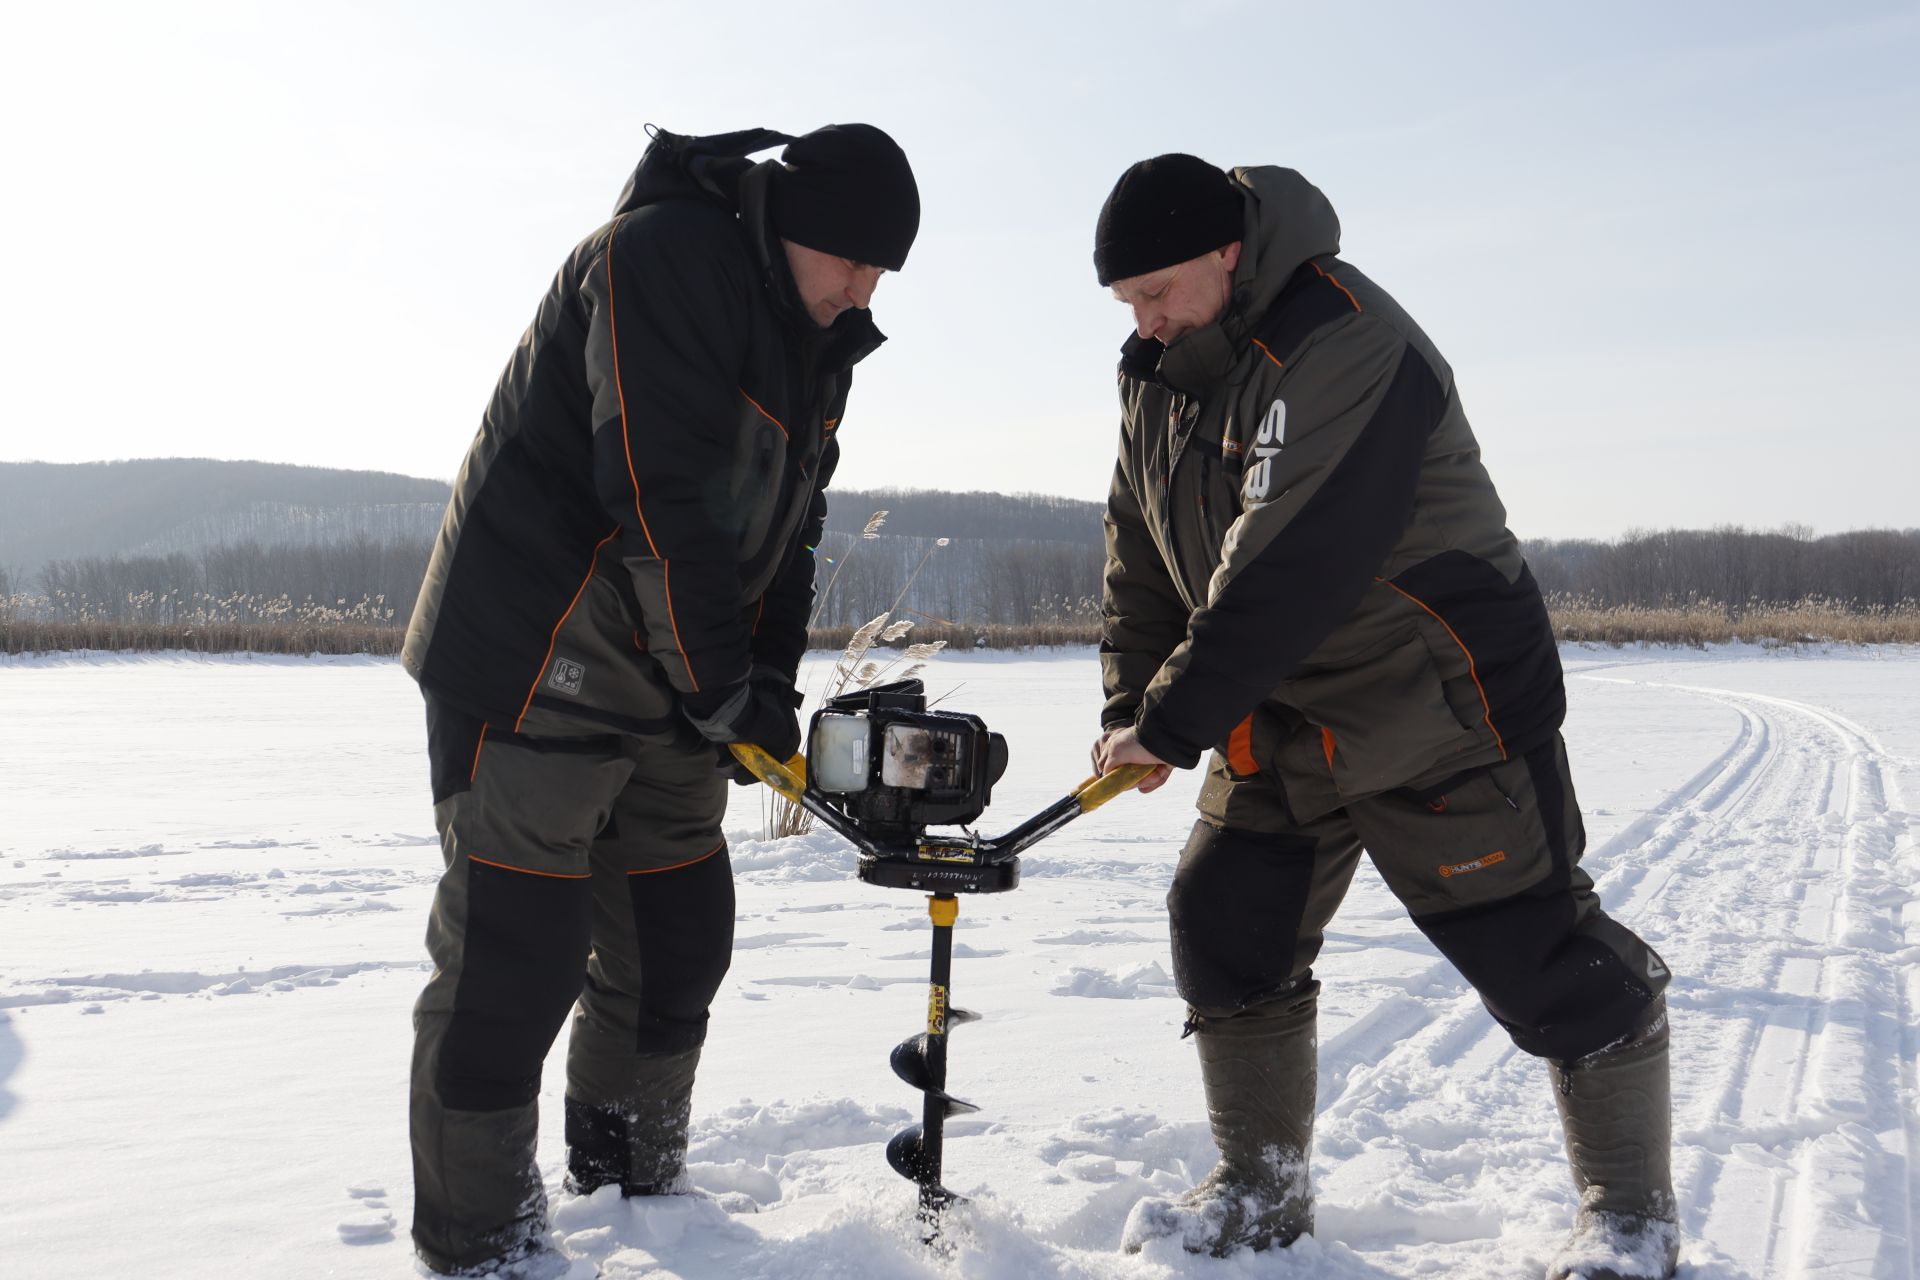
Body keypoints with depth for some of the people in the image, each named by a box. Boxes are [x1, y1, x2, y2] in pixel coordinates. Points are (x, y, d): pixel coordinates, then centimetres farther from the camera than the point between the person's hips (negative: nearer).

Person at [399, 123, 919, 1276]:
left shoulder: (820, 342, 11)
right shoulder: (662, 258, -18)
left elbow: (787, 523, 14)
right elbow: (664, 501, -24)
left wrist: (772, 682, 1)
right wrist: (722, 688, -19)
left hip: (661, 688, 9)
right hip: (534, 664, -9)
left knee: (679, 935, 13)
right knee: (517, 952, -5)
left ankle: (634, 1186, 31)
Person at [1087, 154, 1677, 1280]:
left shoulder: (1343, 345, -24)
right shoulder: (1159, 372, 5)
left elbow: (1286, 571, -30)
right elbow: (1142, 549, 12)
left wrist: (1174, 719, -23)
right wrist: (1133, 708, 3)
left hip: (1438, 710, -8)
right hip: (1277, 720, 8)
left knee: (1538, 955, -3)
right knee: (1227, 930, 7)